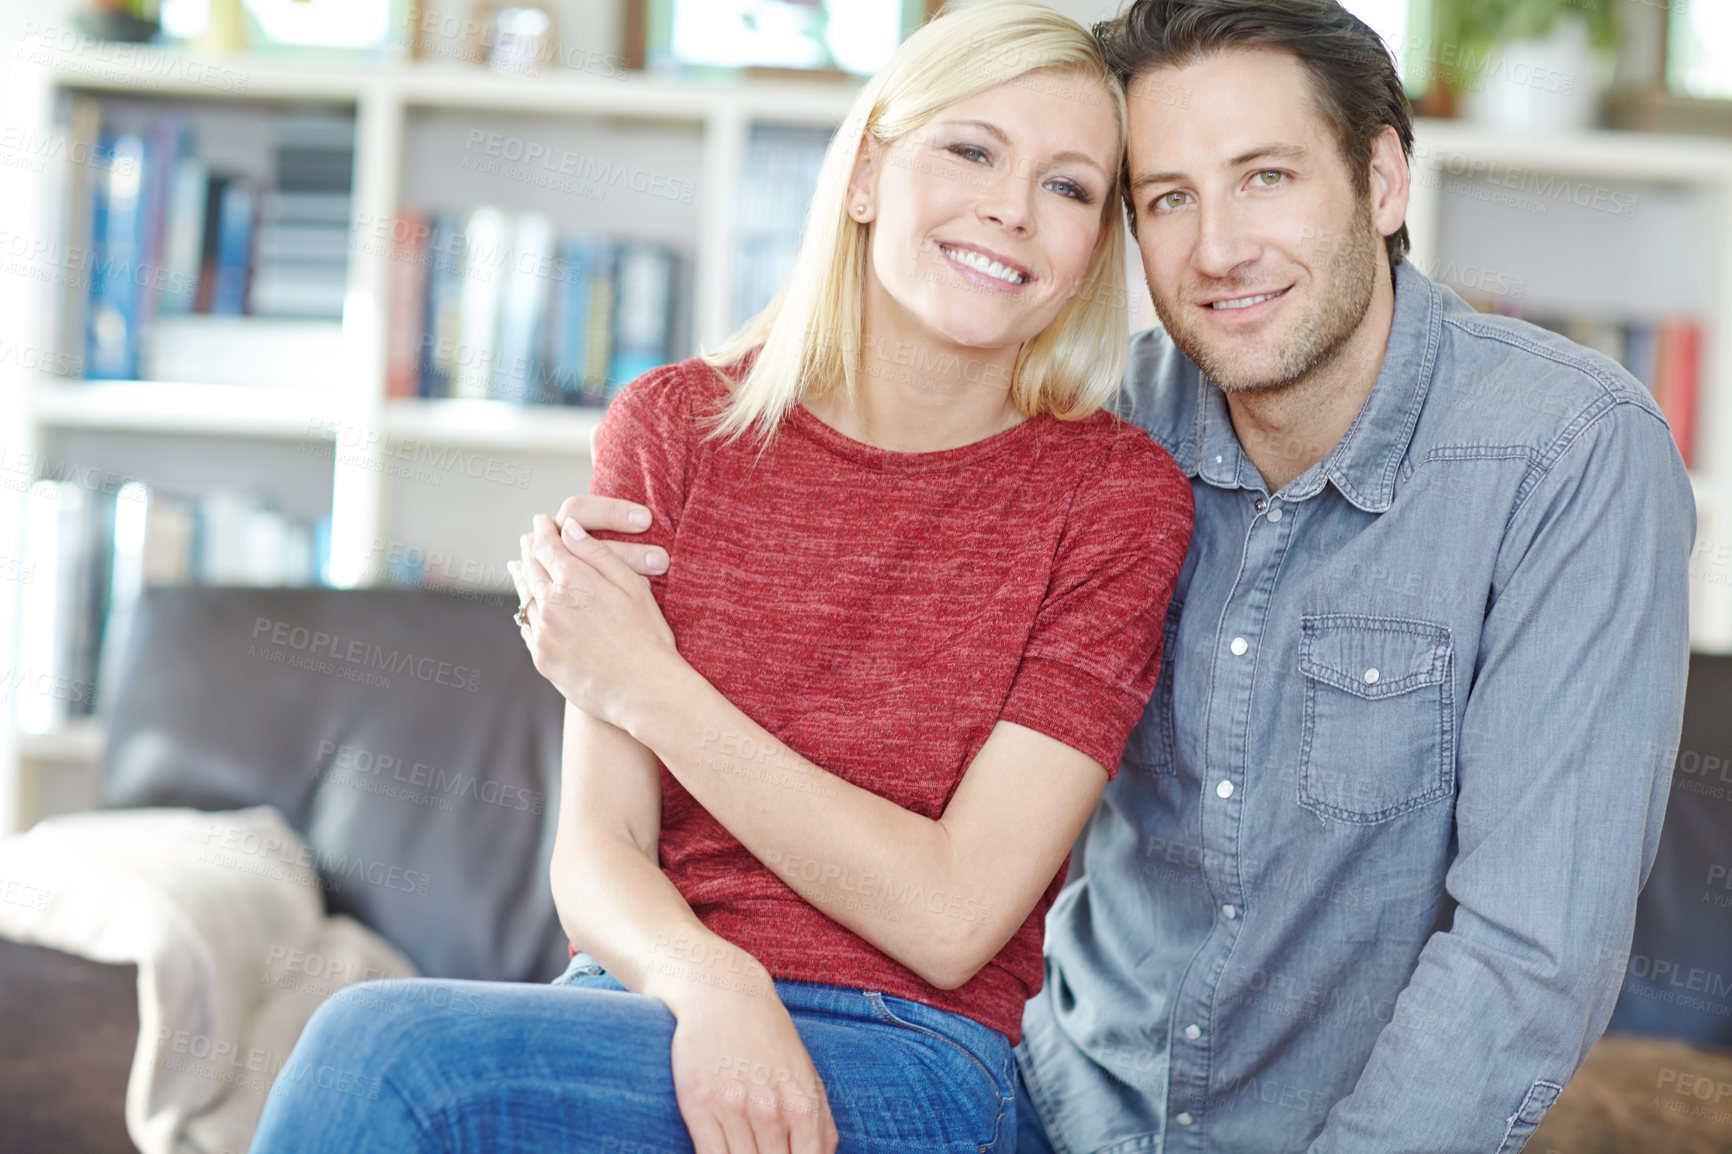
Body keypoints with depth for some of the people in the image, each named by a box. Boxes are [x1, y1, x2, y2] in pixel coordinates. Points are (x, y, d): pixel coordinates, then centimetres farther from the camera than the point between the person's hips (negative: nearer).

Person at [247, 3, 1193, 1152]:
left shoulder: (1118, 493, -5)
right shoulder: (678, 425, 4)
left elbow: (951, 919, -11)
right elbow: (597, 850, -2)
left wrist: (649, 688, -9)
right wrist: (710, 984, -24)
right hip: (650, 1009, 3)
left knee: (385, 1051, -27)